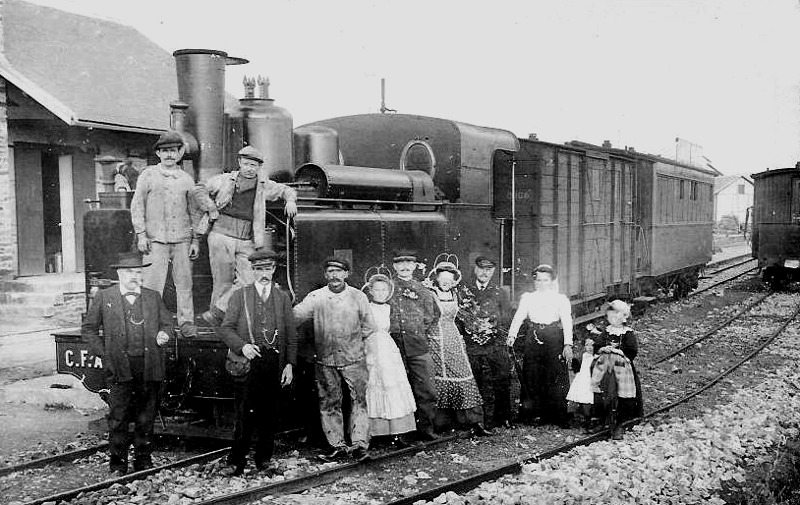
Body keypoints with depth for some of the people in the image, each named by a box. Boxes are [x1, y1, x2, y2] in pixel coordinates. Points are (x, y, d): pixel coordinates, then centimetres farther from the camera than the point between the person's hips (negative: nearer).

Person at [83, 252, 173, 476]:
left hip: (149, 368, 2)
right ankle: (118, 464, 11)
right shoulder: (103, 298, 4)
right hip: (120, 368, -2)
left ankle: (143, 461, 20)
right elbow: (88, 328, 9)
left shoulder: (153, 297, 11)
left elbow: (167, 322, 20)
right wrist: (103, 352, -1)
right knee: (118, 418, -1)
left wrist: (164, 334, -2)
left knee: (146, 417, 9)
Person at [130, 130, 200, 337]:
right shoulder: (147, 175, 5)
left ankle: (186, 322, 11)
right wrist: (141, 234, -4)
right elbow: (137, 206, 5)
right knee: (152, 283, -6)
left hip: (182, 239, 2)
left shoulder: (186, 179, 11)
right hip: (156, 239, -2)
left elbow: (194, 210, 14)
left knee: (184, 282, 3)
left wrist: (196, 240, 9)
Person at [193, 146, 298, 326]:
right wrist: (211, 209, 1)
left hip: (246, 242, 3)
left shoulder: (264, 186, 13)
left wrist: (290, 200, 5)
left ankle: (216, 311, -3)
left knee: (248, 280, -11)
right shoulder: (225, 180, 6)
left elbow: (285, 190, 26)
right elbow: (200, 189, 10)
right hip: (222, 235, -3)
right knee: (223, 281, 1)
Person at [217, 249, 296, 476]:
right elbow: (225, 329, 1)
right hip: (248, 362, -2)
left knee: (268, 415, 7)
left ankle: (264, 461, 18)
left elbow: (291, 336, 12)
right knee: (245, 416, -5)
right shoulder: (240, 295, 8)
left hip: (274, 363, 2)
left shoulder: (283, 298, 13)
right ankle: (237, 463, 6)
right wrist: (242, 346, -16)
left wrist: (290, 364, 3)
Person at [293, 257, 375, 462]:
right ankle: (337, 445, 15)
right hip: (325, 361, 1)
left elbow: (368, 327, 9)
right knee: (329, 403, 6)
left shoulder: (358, 296, 3)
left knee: (359, 401, -3)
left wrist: (352, 341, 6)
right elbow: (295, 315, -6)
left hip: (353, 359, -1)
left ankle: (360, 444, 1)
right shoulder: (316, 297, 2)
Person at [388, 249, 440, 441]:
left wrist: (427, 332, 10)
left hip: (419, 346, 1)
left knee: (426, 391, -3)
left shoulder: (422, 290, 10)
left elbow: (435, 314, 22)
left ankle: (426, 429, 7)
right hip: (394, 345, -1)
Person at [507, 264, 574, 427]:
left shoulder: (561, 299, 10)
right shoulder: (527, 298, 15)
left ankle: (558, 417, 4)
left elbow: (567, 322, 1)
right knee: (532, 377, 0)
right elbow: (518, 317, 3)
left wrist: (568, 345, -12)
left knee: (556, 378, -4)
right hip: (533, 338, 2)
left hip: (554, 338, -2)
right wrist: (512, 335, -14)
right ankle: (533, 414, 9)